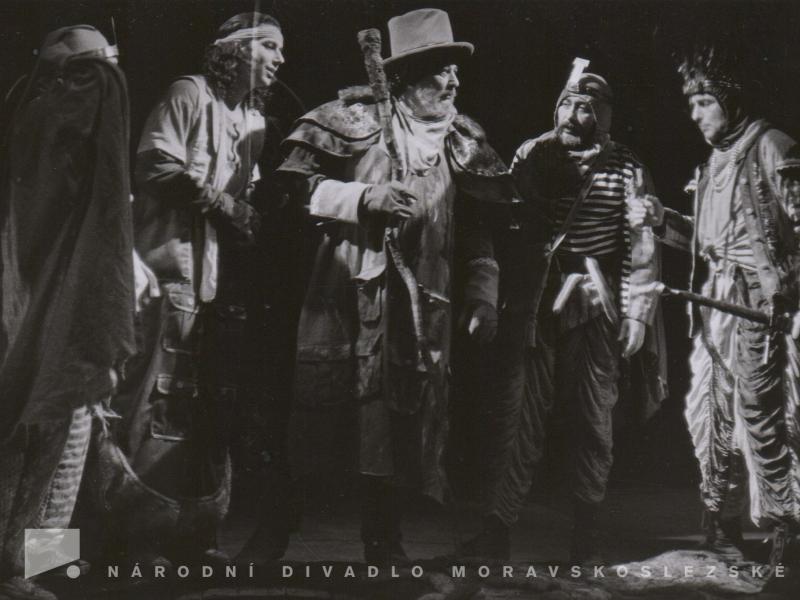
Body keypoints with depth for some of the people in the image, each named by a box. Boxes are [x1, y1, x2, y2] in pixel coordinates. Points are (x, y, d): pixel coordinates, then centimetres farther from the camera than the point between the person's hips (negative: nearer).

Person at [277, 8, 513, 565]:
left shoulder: (465, 142, 12)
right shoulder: (356, 118, 0)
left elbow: (480, 231, 15)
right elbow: (297, 181, -3)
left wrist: (485, 298, 7)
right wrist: (365, 196, -13)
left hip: (419, 307, 3)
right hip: (347, 293, -3)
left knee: (402, 428, 5)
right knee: (319, 423, -3)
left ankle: (385, 546, 19)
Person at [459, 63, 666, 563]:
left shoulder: (626, 169, 4)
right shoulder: (531, 155, 9)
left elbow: (641, 246, 0)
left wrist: (636, 312, -4)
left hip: (594, 310, -1)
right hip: (530, 308, 1)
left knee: (593, 423, 5)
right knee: (516, 417, -2)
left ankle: (588, 539, 15)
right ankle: (496, 532, 3)